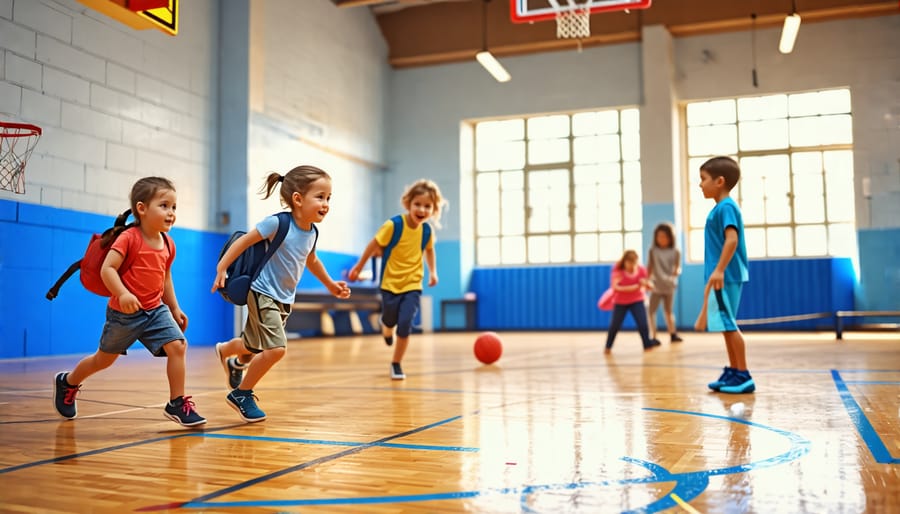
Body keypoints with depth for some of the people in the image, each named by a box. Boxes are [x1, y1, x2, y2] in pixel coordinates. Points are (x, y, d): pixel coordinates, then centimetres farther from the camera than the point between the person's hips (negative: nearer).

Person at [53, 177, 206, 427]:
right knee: (105, 358, 13)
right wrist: (122, 294, -38)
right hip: (124, 312, -5)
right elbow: (107, 269, -24)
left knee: (177, 346, -14)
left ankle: (177, 404, -5)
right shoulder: (129, 238, -17)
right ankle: (67, 382, 42)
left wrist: (174, 308, 16)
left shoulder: (168, 244, 2)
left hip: (156, 310, 5)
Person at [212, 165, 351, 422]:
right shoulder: (277, 223, -21)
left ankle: (225, 351, 57)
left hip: (284, 299, 8)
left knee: (253, 346, 22)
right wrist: (221, 268, -18)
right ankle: (242, 394, 2)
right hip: (262, 293, -8)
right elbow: (244, 241, -15)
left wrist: (330, 284, 27)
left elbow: (311, 261, 20)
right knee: (276, 348, -20)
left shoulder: (311, 232, 0)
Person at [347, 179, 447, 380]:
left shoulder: (427, 231, -7)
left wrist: (433, 272, 11)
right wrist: (359, 267, -1)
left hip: (413, 285, 1)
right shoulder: (393, 225, -19)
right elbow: (374, 245, -7)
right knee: (390, 321, 13)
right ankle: (386, 328, 54)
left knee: (405, 324, -12)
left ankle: (396, 363, 8)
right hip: (391, 283, -1)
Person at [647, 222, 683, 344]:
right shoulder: (653, 251, 0)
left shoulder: (675, 252, -1)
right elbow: (650, 267, 1)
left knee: (668, 310, 13)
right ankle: (653, 336, -5)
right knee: (651, 310, -4)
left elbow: (678, 267, -2)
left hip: (669, 286, 0)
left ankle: (673, 334, 16)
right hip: (656, 286, 0)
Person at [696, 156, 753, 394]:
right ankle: (733, 372, 21)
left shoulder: (726, 207, -12)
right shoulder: (719, 208, 17)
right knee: (725, 326, 13)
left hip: (726, 277, -10)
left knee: (728, 325, -7)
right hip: (721, 277, 10)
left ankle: (743, 376, -1)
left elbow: (732, 239, -25)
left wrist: (719, 270, -31)